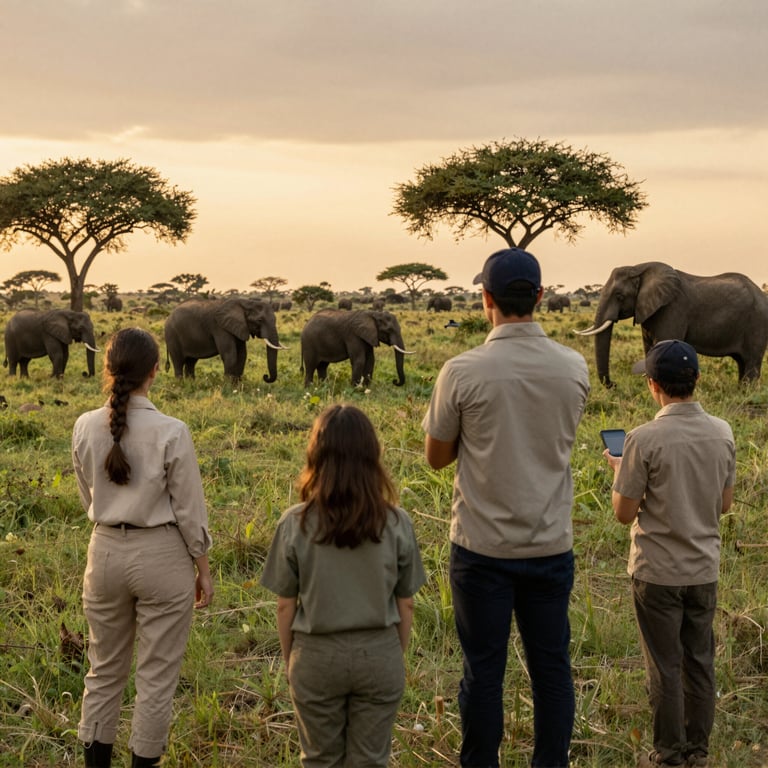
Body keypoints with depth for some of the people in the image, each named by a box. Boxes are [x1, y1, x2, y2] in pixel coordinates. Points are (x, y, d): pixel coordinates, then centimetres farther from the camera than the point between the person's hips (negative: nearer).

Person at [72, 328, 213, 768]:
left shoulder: (86, 428, -5)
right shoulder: (171, 433, -17)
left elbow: (88, 498, 10)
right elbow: (190, 512, -10)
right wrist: (204, 570, 2)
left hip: (106, 551, 4)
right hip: (162, 555, -4)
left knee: (105, 669, 19)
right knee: (157, 677, 10)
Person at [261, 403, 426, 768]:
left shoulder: (294, 524, -13)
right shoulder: (396, 523, -10)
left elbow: (285, 606, -6)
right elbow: (405, 605, -2)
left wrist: (290, 660, 9)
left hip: (317, 656, 0)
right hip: (379, 655, 1)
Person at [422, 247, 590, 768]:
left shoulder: (462, 373, -14)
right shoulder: (575, 369, -4)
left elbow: (436, 456, 0)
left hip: (483, 547, -2)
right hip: (551, 545, 3)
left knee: (484, 671, 8)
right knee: (552, 667, 13)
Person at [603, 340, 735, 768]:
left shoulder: (645, 440, -20)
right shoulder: (722, 433, -4)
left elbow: (624, 513, -12)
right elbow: (725, 504, 7)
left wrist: (619, 472, 4)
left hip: (659, 573, -5)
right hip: (705, 569, 5)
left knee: (666, 667, 7)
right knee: (701, 662, 16)